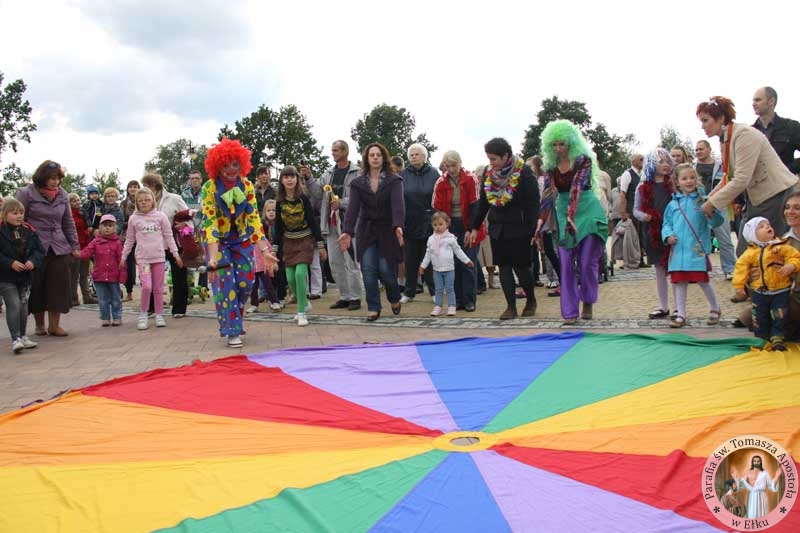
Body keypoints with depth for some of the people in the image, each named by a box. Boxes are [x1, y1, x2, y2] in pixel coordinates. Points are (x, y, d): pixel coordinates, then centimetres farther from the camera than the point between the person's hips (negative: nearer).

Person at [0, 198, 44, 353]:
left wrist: (33, 261, -14)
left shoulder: (29, 231, 3)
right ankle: (15, 339, -5)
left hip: (25, 276, 5)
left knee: (23, 306, 14)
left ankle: (23, 336, 27)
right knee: (13, 305, -11)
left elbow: (39, 250, 4)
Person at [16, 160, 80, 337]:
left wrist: (75, 246, 11)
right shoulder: (26, 193, -3)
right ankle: (39, 324, 19)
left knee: (59, 286, 0)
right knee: (36, 287, 5)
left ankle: (54, 325, 8)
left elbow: (68, 223, 14)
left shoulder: (62, 195, 8)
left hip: (59, 249, 3)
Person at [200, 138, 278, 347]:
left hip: (241, 239, 3)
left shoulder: (247, 186, -13)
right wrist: (213, 257, -36)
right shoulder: (209, 187, -22)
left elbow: (254, 219, -16)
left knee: (245, 283, -1)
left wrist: (265, 251, -24)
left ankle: (233, 319, 24)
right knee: (225, 283, -10)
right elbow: (210, 223, -27)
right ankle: (232, 331, 0)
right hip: (218, 241, -3)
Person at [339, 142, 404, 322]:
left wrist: (398, 226, -37)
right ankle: (373, 308, 8)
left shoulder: (394, 181, -5)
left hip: (387, 231, -2)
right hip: (366, 231, 2)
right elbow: (353, 208, -8)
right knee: (368, 270, -4)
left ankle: (394, 299, 25)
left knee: (386, 270, -5)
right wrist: (347, 231, -23)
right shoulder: (358, 183, 2)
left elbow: (397, 204, -19)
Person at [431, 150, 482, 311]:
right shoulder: (441, 183, -1)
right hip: (450, 227, 3)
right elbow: (437, 208, 0)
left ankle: (469, 300, 6)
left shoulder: (470, 179, -9)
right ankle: (457, 299, 13)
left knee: (469, 264, -2)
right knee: (454, 263, 5)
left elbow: (475, 205, -11)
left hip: (468, 227, -3)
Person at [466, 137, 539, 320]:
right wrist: (474, 227, 8)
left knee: (521, 267, 2)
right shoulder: (487, 173, 5)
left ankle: (531, 300, 26)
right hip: (497, 228, 5)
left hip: (518, 229, -5)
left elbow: (533, 204, -12)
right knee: (504, 267, 3)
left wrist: (533, 231, -17)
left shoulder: (524, 172, -11)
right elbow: (482, 203, 11)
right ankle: (511, 307, 9)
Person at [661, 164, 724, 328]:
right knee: (679, 282, 6)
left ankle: (715, 309, 24)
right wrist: (668, 235, -4)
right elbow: (667, 223, 15)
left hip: (697, 248, -3)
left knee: (702, 280, 0)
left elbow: (716, 222, -6)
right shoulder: (673, 204, 9)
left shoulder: (703, 201, -1)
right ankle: (681, 315, 16)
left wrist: (712, 212, -27)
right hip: (678, 248, 3)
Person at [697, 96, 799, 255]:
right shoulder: (724, 139, 7)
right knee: (743, 253, 6)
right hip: (755, 198, 9)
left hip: (777, 194, -9)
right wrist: (709, 198, 1)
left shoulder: (744, 135, -20)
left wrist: (713, 202, -20)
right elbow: (729, 177, 13)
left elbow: (741, 180, -25)